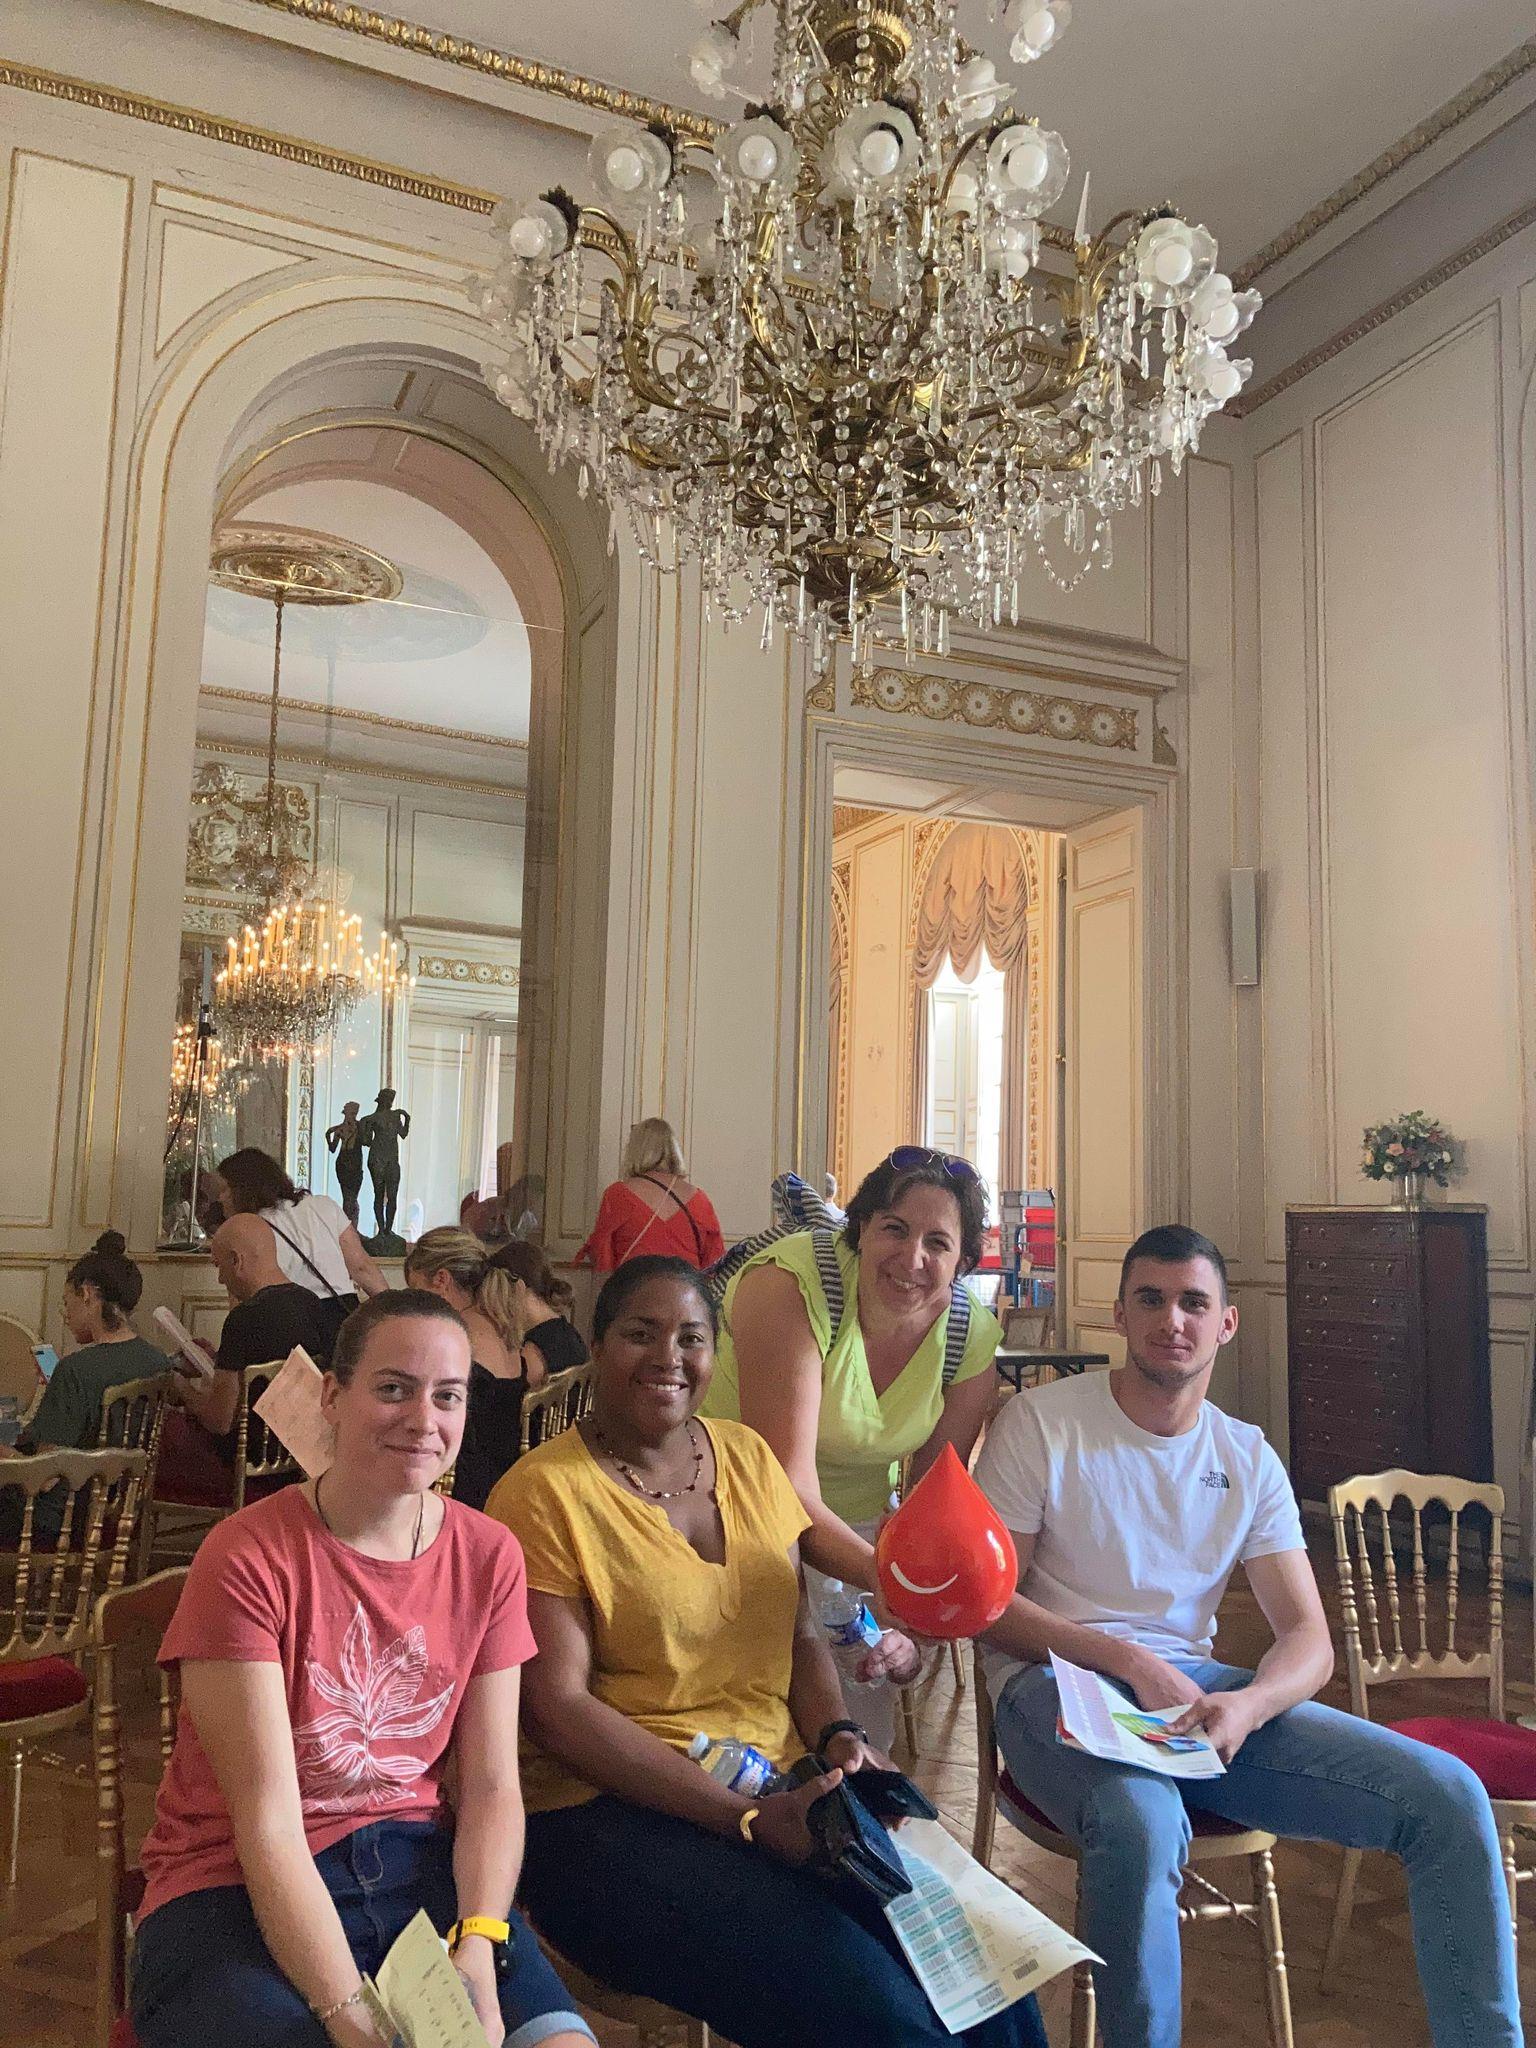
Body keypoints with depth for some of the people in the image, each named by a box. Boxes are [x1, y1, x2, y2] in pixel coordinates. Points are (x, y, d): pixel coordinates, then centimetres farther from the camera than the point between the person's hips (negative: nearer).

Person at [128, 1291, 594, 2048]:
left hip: (419, 1868, 3)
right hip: (240, 1890, -3)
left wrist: (478, 1947, -19)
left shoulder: (489, 1557, -1)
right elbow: (268, 1820, -18)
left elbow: (491, 1786, -1)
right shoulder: (247, 1558, -15)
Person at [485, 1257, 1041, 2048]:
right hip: (614, 1814, -5)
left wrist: (839, 1738, -7)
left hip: (790, 1793, 6)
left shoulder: (748, 1457, 10)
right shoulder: (545, 1492, -9)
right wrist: (746, 1818, -18)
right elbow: (557, 1708, -13)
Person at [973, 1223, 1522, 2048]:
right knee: (1142, 1824, -39)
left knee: (1448, 1796, -11)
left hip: (1197, 1690, 5)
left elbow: (1307, 1638, 5)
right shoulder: (1041, 1422, -4)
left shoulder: (1249, 1460, 10)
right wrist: (1129, 1661, -19)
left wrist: (1247, 1705, -20)